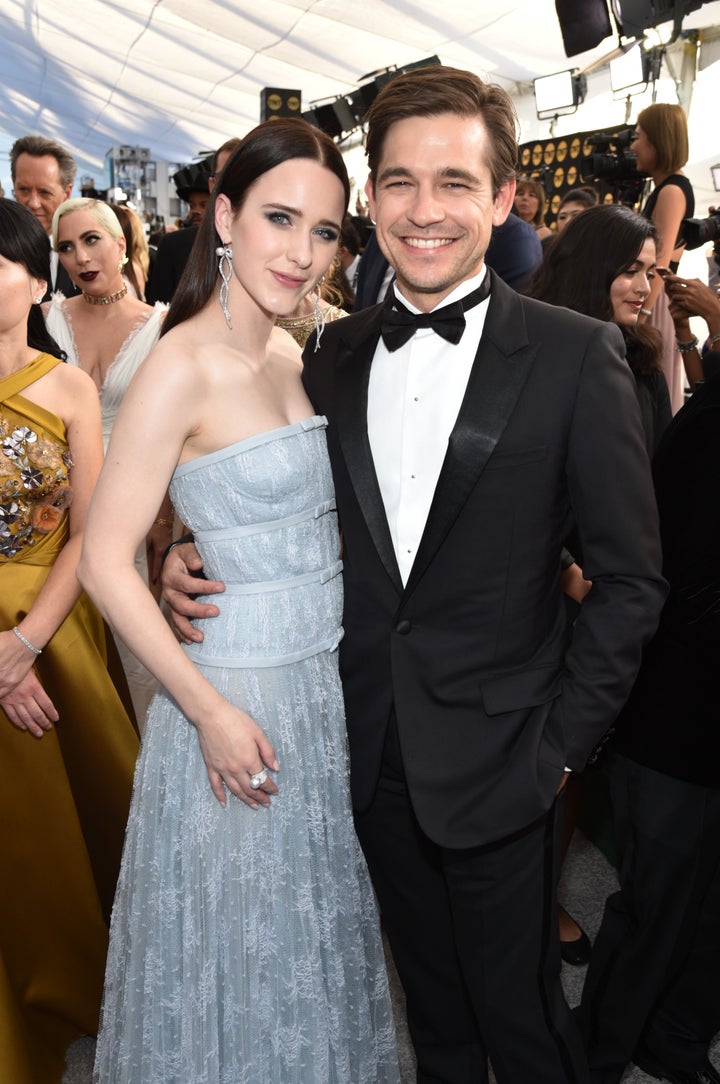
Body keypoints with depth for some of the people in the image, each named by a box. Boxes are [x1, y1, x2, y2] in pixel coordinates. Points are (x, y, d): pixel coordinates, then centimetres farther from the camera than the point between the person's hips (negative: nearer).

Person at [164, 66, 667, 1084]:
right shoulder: (333, 352, 2)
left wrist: (564, 740, -9)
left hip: (495, 760, -3)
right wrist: (196, 557, -7)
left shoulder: (576, 355, -10)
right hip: (373, 751, 4)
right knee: (430, 1000, 24)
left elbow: (631, 576, -7)